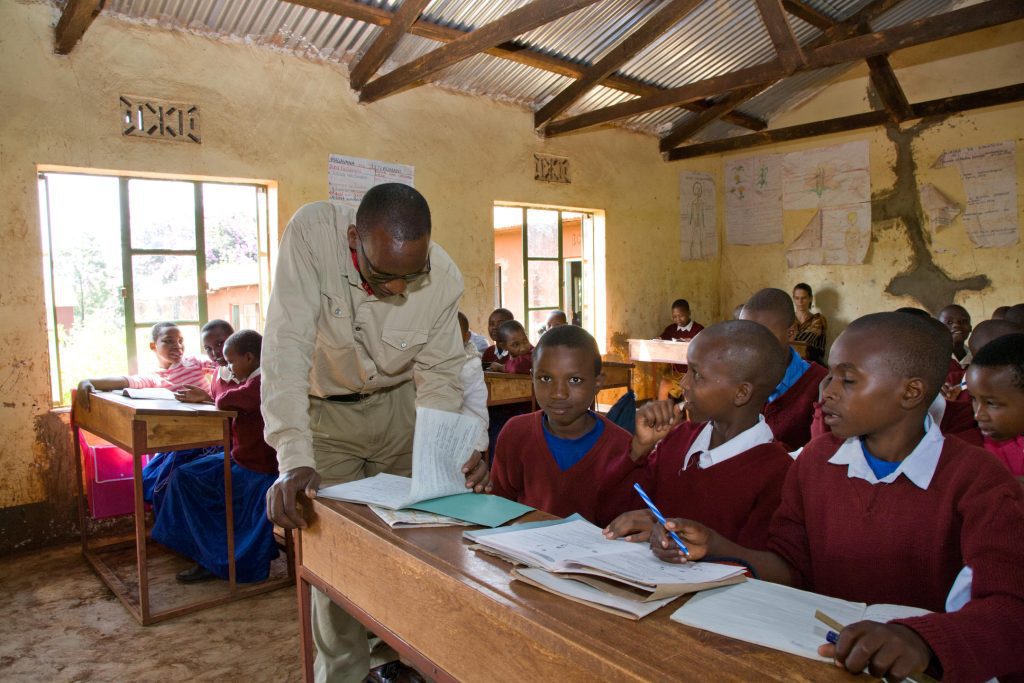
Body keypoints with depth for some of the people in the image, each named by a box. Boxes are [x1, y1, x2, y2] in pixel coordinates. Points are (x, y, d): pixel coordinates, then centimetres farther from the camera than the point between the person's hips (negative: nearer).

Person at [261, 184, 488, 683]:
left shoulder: (445, 279, -22)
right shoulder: (312, 233, -30)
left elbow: (438, 375, -13)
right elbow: (287, 345, -34)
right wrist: (294, 459, -43)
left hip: (399, 404, 2)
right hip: (325, 409, -1)